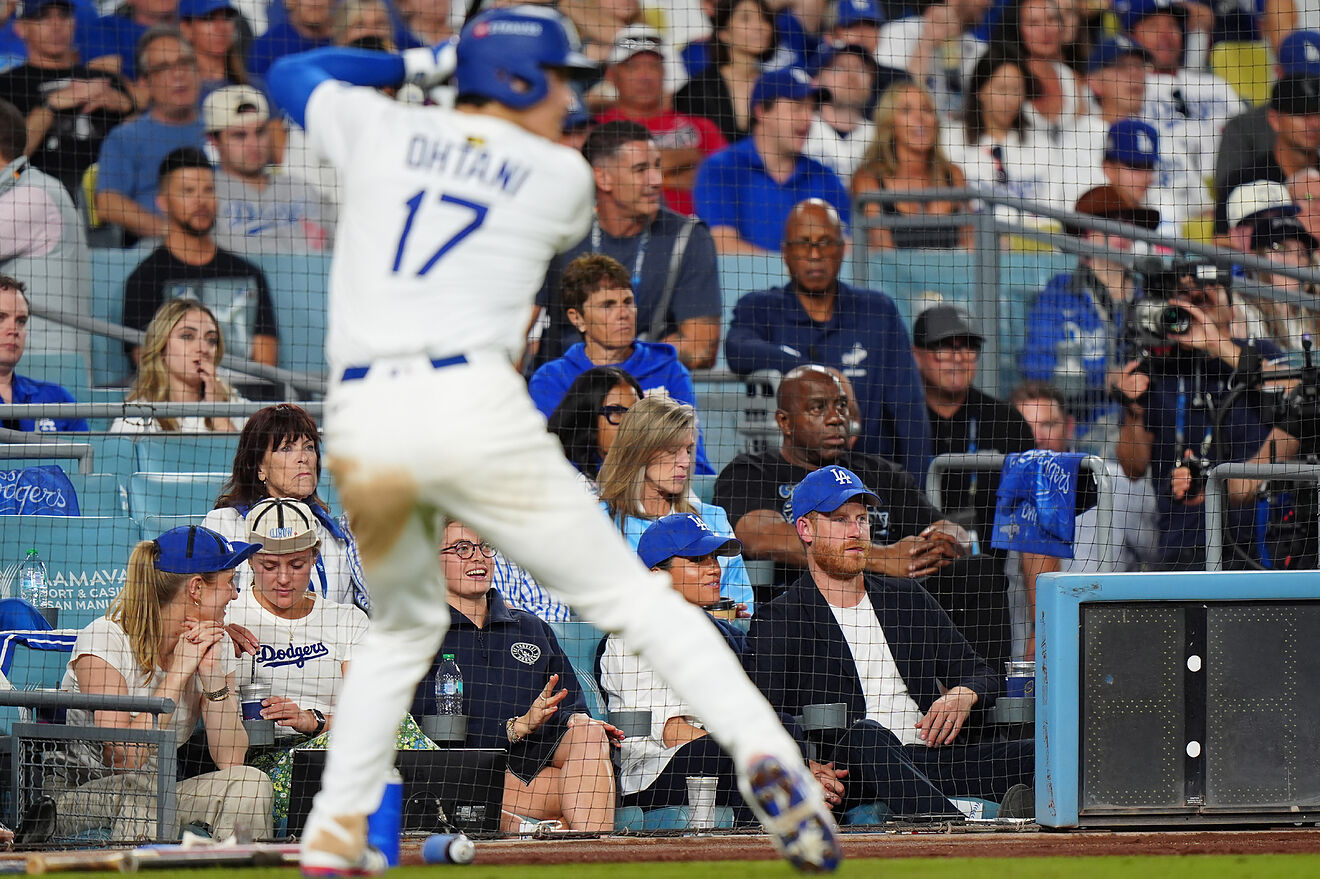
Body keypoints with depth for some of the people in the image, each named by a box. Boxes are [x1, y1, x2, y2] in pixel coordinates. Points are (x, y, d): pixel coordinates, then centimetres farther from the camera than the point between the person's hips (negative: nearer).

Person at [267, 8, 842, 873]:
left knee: (405, 624, 25)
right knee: (630, 596, 2)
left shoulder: (382, 130, 16)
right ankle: (764, 752, -14)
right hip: (476, 408, -3)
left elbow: (290, 73, 35)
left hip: (360, 418, 3)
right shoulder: (562, 177, 12)